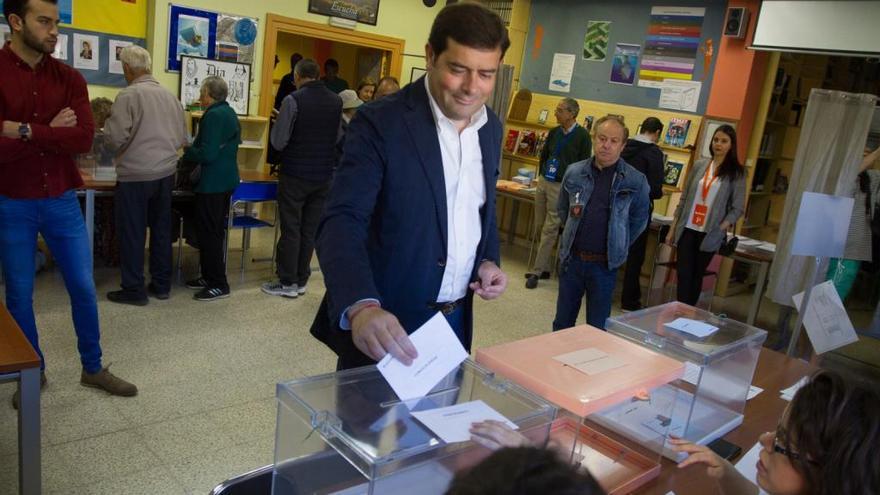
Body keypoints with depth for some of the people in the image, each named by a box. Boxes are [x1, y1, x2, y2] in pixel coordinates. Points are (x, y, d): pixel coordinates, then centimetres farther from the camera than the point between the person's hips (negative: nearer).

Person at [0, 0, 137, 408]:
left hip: (62, 201, 3)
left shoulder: (69, 78, 1)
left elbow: (84, 139, -13)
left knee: (83, 288, 9)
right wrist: (51, 133, -13)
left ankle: (93, 368, 26)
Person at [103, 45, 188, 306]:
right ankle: (161, 284, 22)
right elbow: (181, 138, 8)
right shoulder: (170, 96, 4)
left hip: (135, 175, -5)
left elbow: (115, 139, -13)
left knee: (132, 232, 5)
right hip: (166, 173, 6)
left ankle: (134, 289, 13)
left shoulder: (128, 95, -12)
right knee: (161, 229, 14)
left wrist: (107, 127, 7)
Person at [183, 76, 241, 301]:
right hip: (227, 180, 10)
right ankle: (209, 276, 26)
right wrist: (192, 149, 17)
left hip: (212, 184, -10)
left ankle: (219, 284, 1)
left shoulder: (213, 115, -17)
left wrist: (186, 151, -6)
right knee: (215, 232, 17)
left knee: (208, 234, -3)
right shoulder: (230, 113, 13)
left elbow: (207, 154, -22)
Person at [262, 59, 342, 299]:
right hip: (323, 175, 5)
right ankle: (301, 280, 18)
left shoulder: (294, 100, -13)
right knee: (310, 230, 11)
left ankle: (287, 282, 10)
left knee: (291, 229, 4)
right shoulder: (336, 101, 2)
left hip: (295, 174, -5)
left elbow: (278, 141, -12)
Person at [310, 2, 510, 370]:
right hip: (386, 323, -5)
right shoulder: (380, 123, -16)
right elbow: (342, 221, -25)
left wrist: (488, 260, -1)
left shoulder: (491, 128, 4)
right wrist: (361, 307, -42)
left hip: (455, 319, 6)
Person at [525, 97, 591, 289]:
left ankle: (537, 271, 1)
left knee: (549, 230, -4)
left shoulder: (582, 135, -8)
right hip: (543, 183, 7)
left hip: (561, 187, -6)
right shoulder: (554, 132, 8)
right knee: (541, 226, 11)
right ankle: (545, 268, 22)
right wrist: (542, 174, 14)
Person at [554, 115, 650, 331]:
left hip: (604, 265, -2)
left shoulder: (635, 181, -8)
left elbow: (639, 220, 6)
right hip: (571, 259, 2)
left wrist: (617, 246, 7)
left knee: (597, 327, 9)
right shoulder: (574, 172, -1)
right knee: (562, 322, 15)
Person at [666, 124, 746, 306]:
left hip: (709, 234, -2)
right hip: (688, 229, 2)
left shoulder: (736, 173, -1)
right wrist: (672, 228, 6)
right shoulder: (699, 165, 6)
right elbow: (684, 198, 8)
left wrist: (719, 229, -13)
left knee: (696, 276, 7)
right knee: (683, 274, -3)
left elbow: (737, 208, -2)